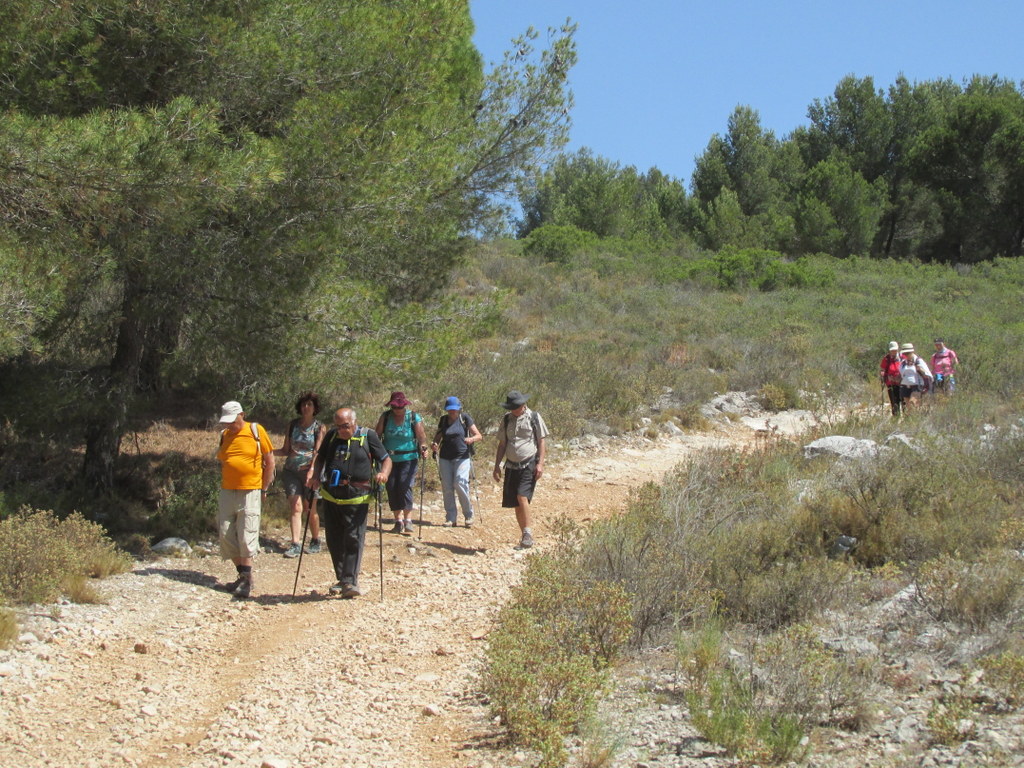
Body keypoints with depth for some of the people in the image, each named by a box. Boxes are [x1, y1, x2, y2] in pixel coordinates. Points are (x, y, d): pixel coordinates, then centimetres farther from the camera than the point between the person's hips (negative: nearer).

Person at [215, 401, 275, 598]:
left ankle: (247, 579, -3)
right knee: (226, 534, 3)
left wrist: (264, 489, -2)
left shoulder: (256, 431, -4)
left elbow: (270, 460, -1)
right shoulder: (224, 435, 9)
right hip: (227, 491, 5)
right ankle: (243, 575, 14)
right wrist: (224, 483, 10)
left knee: (246, 536, -8)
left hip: (250, 492, -5)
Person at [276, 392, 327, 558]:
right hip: (291, 471, 2)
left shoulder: (319, 428, 0)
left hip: (310, 471, -2)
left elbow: (318, 452, -9)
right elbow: (286, 450, 8)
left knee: (310, 510, 3)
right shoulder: (292, 425, 8)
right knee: (295, 507, -7)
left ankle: (315, 542, 21)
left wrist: (312, 471, -24)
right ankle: (296, 544, -10)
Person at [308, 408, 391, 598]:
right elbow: (320, 458, 25)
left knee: (354, 539, -10)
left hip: (357, 498, -4)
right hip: (330, 496, 5)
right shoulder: (331, 436, 12)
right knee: (334, 540, 8)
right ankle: (342, 579, 20)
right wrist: (316, 477, 7)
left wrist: (383, 473, -16)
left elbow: (386, 459, 5)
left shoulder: (368, 436, 1)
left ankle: (350, 581, -10)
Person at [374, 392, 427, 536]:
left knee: (405, 487, -15)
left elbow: (421, 436, -9)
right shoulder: (385, 417, 1)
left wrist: (423, 446, -30)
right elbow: (377, 434, 0)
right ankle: (398, 521, 11)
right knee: (392, 488, 2)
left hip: (408, 459, -3)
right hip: (389, 459, 3)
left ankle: (408, 522, -14)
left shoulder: (414, 418, -5)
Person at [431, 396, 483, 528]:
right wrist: (434, 444, -4)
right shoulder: (443, 420, 10)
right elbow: (438, 436, 19)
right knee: (447, 488, 0)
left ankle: (468, 516, 0)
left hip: (462, 457, -4)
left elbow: (479, 436, -1)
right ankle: (451, 518, 8)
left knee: (460, 484, -15)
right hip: (445, 458, 4)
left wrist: (471, 439, -23)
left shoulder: (465, 418, 0)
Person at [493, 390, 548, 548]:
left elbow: (542, 441, 0)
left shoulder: (534, 417, -1)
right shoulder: (507, 419, 11)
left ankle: (528, 533, -12)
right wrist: (497, 466, 12)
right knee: (516, 503, 4)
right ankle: (525, 536, 13)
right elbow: (502, 444, 17)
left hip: (529, 464, -5)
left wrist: (540, 463, -9)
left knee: (522, 496, -20)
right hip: (511, 465, 5)